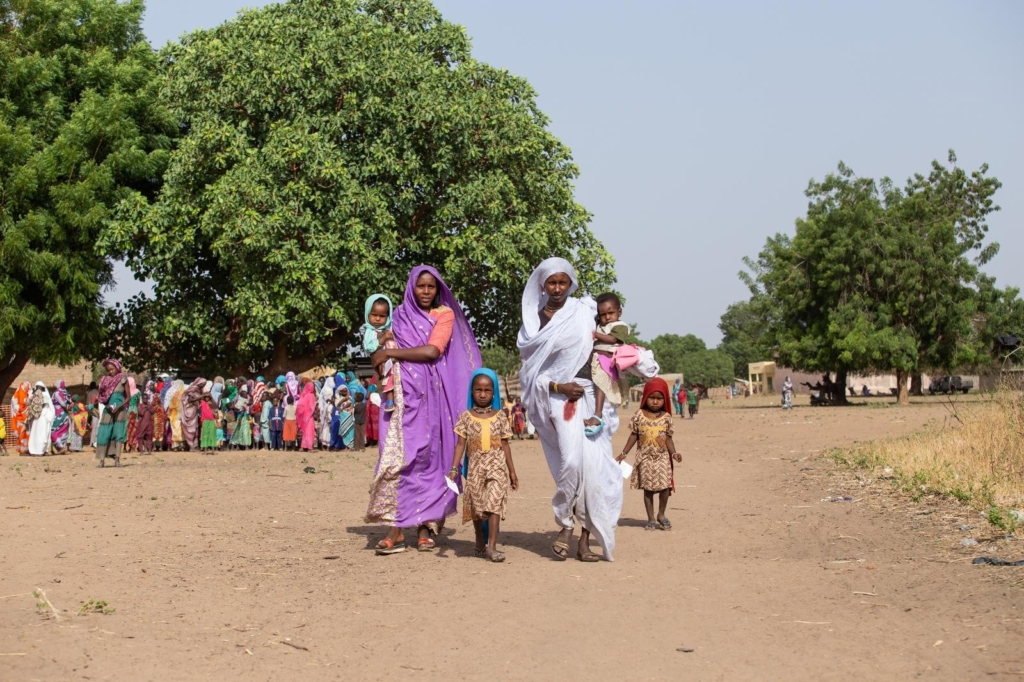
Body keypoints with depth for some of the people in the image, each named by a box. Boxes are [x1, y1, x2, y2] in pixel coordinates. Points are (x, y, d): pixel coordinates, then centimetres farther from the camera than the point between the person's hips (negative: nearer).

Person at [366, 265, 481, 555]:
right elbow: (386, 355, 17)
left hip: (433, 396, -2)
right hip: (405, 395, 2)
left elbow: (432, 351, -10)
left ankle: (426, 525, 4)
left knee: (430, 455, -3)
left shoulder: (444, 314, 4)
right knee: (400, 456, -8)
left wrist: (390, 353, -7)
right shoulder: (400, 316, 14)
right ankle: (396, 529, -10)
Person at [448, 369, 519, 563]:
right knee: (477, 505, 9)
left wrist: (512, 472, 8)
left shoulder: (500, 416, 4)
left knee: (494, 503, -13)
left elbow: (505, 445, 7)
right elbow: (461, 444, 1)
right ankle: (480, 544, 26)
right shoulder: (467, 417, 3)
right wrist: (454, 469, -8)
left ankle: (492, 546, -15)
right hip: (475, 466, 1)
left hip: (497, 466, -1)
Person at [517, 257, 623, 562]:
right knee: (573, 461, -20)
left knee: (594, 464, -6)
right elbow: (530, 370, 5)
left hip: (590, 396, 2)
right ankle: (565, 524, 0)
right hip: (557, 400, -2)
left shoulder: (585, 312, 10)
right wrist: (559, 387, -9)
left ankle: (586, 538, 1)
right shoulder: (534, 321, 7)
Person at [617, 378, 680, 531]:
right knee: (648, 487, 3)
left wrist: (674, 453, -9)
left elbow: (668, 438, 5)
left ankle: (661, 515, 13)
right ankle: (651, 519, 12)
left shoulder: (666, 418, 1)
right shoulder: (639, 416, 0)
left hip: (662, 457, 0)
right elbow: (634, 436, 6)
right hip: (645, 457, 0)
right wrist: (624, 453, 5)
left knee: (664, 486, -9)